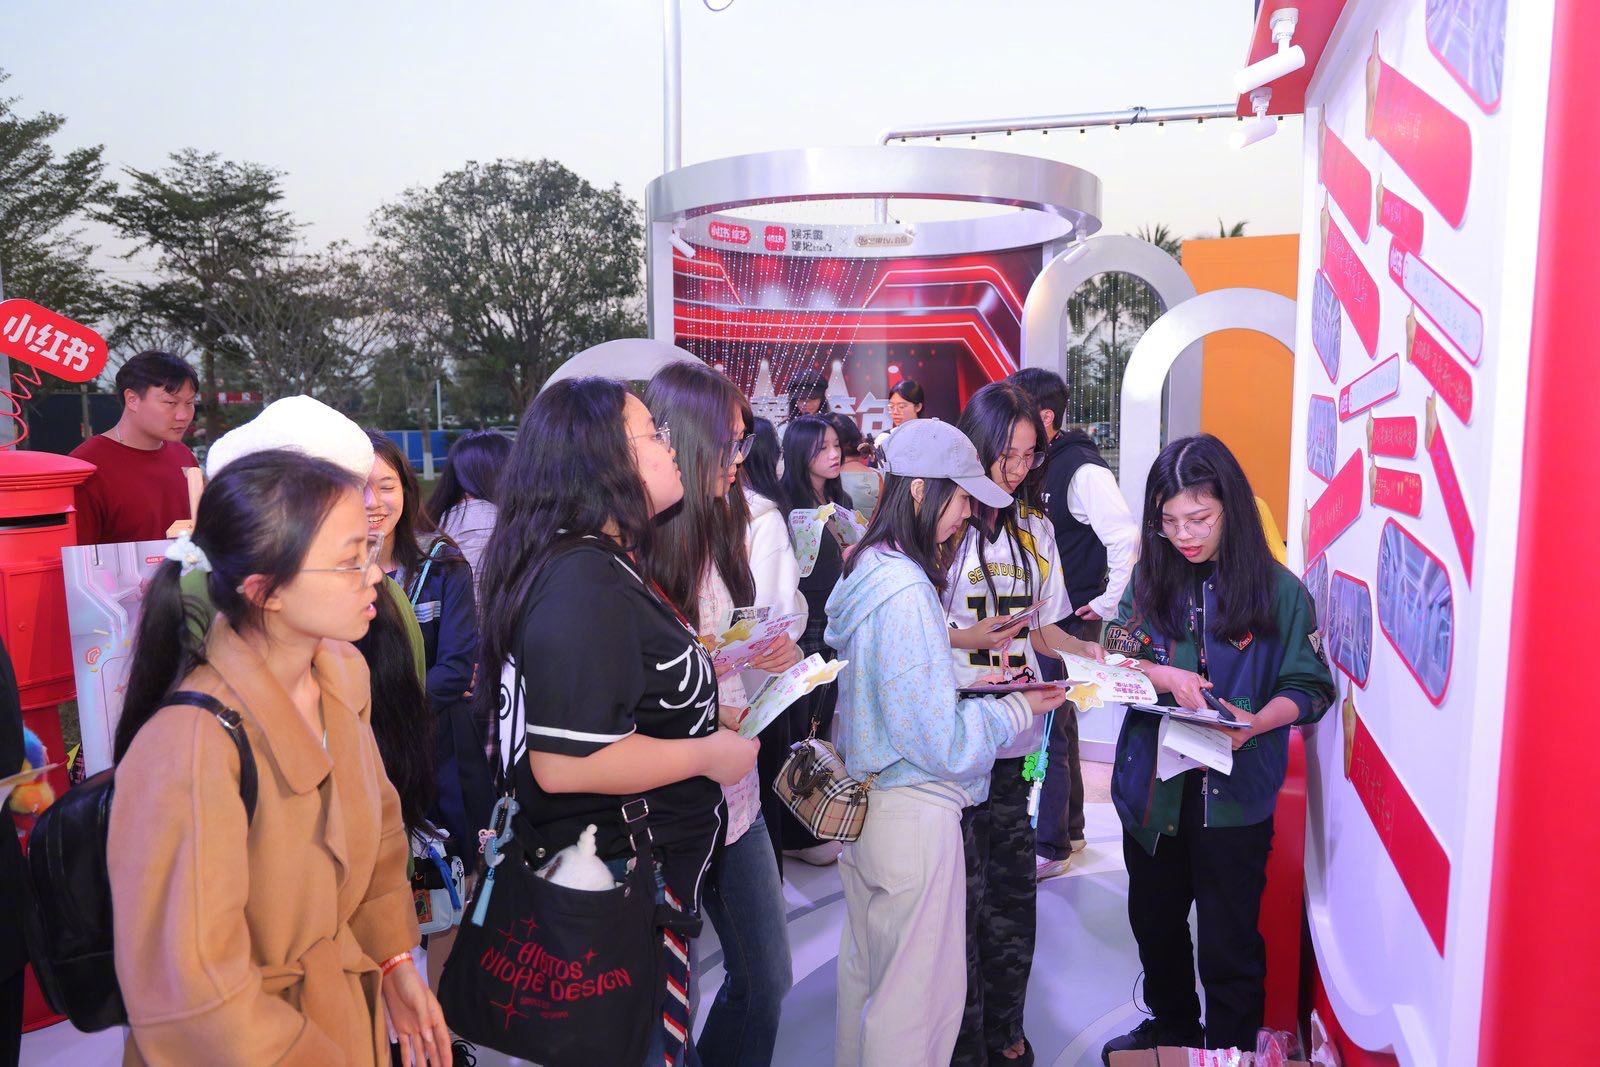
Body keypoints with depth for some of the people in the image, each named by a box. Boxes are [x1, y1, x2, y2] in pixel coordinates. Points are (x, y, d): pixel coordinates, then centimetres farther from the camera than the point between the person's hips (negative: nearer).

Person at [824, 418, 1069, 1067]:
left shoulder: (865, 571, 4)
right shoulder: (907, 594, -25)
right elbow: (942, 741, -22)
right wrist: (1019, 709, -8)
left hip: (863, 800, 10)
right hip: (914, 813, -10)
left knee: (864, 967, 25)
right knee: (921, 991, 8)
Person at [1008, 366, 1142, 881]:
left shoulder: (1083, 471, -17)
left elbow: (1126, 538, -22)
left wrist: (1107, 603, -16)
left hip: (1068, 621, -9)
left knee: (1049, 728, -3)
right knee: (1056, 724, 18)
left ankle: (1050, 847, 10)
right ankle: (1069, 828, 33)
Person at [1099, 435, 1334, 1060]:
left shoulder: (1278, 591, -9)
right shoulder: (1151, 580, 1)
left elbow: (1310, 687, -7)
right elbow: (1115, 657, 0)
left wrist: (1257, 722, -25)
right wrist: (1166, 676, -19)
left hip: (1234, 796, -4)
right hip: (1151, 789, 5)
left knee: (1229, 944, 8)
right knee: (1155, 921, 23)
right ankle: (1170, 1029, 47)